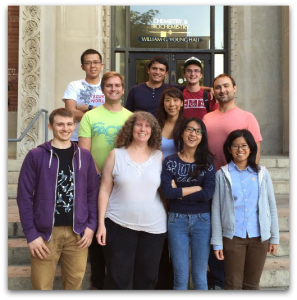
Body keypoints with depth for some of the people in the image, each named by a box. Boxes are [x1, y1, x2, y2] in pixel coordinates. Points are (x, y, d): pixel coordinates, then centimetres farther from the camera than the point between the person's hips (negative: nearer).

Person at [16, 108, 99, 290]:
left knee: (75, 282, 13)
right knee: (42, 285, 9)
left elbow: (93, 192, 8)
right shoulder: (36, 155, -4)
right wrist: (31, 233, -9)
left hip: (78, 231, 2)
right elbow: (24, 196, -5)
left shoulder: (85, 156, 5)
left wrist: (91, 225, 0)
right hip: (46, 232, -2)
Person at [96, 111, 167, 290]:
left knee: (148, 277, 14)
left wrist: (169, 219, 2)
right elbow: (105, 191, -2)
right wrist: (101, 223, -6)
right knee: (119, 278, 7)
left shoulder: (159, 156, 3)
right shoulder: (116, 155, -1)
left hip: (153, 226, 2)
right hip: (118, 224, -2)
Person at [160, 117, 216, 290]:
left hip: (202, 220, 0)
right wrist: (196, 188, -11)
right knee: (181, 277, 9)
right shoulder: (170, 161, -1)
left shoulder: (207, 161, 1)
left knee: (200, 277, 10)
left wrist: (178, 192, -11)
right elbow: (167, 192, -15)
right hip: (176, 220, 0)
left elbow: (208, 193, -12)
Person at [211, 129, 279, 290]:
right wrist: (217, 241, -5)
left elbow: (271, 206, 6)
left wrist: (274, 237, 5)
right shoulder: (222, 174, -3)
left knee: (252, 283, 14)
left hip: (259, 236, 2)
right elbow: (216, 209, -3)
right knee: (233, 284, 7)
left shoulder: (262, 173, 3)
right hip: (232, 236, -2)